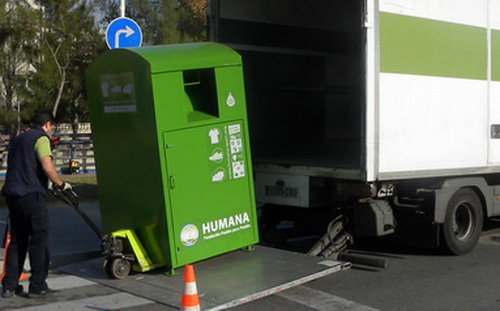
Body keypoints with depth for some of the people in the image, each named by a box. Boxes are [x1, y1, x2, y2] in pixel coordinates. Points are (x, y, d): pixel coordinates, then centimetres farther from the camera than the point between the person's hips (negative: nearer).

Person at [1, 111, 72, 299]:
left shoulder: (18, 139, 22)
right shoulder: (41, 138, -5)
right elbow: (47, 167, -18)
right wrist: (61, 184, -2)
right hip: (31, 194, -8)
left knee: (17, 240, 14)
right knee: (39, 240, -1)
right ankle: (38, 287, 2)